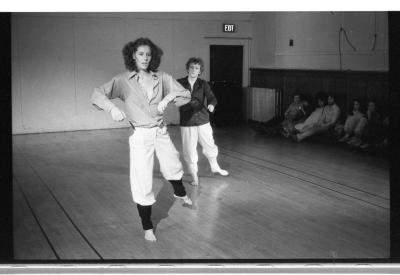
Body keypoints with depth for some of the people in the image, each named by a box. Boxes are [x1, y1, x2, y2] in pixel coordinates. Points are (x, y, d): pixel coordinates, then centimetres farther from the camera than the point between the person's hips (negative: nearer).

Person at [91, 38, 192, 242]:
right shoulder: (124, 80, -7)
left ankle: (180, 193, 56)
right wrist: (112, 108, -34)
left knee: (173, 167, 19)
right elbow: (98, 94, -15)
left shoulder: (161, 78, 1)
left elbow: (185, 94, 2)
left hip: (161, 132, 3)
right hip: (140, 135, -3)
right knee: (142, 183, -2)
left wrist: (168, 97, -17)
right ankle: (147, 227, 18)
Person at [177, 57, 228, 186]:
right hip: (187, 123, -1)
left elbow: (212, 97, -13)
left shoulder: (203, 84, -1)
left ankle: (215, 167, 43)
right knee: (189, 151, 1)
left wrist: (211, 104, -35)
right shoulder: (179, 83, -3)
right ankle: (194, 177, 19)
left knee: (210, 146, 16)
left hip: (203, 121, 2)